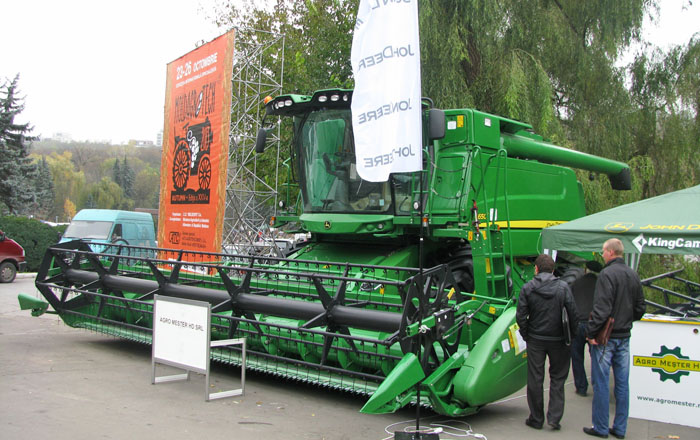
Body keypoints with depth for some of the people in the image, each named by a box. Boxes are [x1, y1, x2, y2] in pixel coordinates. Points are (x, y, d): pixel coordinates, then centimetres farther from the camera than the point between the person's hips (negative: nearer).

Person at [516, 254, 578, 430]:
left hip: (535, 339, 0)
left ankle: (536, 419, 17)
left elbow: (520, 316, -8)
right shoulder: (563, 287, -6)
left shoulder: (527, 288, -5)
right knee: (558, 378, 13)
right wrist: (571, 335, 5)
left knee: (535, 379, 9)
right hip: (558, 340, 0)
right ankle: (554, 417, 7)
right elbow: (573, 314, -7)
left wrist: (526, 334, 6)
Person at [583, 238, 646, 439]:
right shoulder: (633, 275, 9)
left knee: (601, 383, 1)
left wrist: (591, 332, -16)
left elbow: (601, 308, -22)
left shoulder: (607, 274, -15)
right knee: (622, 383, 10)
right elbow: (640, 309, 13)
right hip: (624, 337, 7)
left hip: (606, 337, -7)